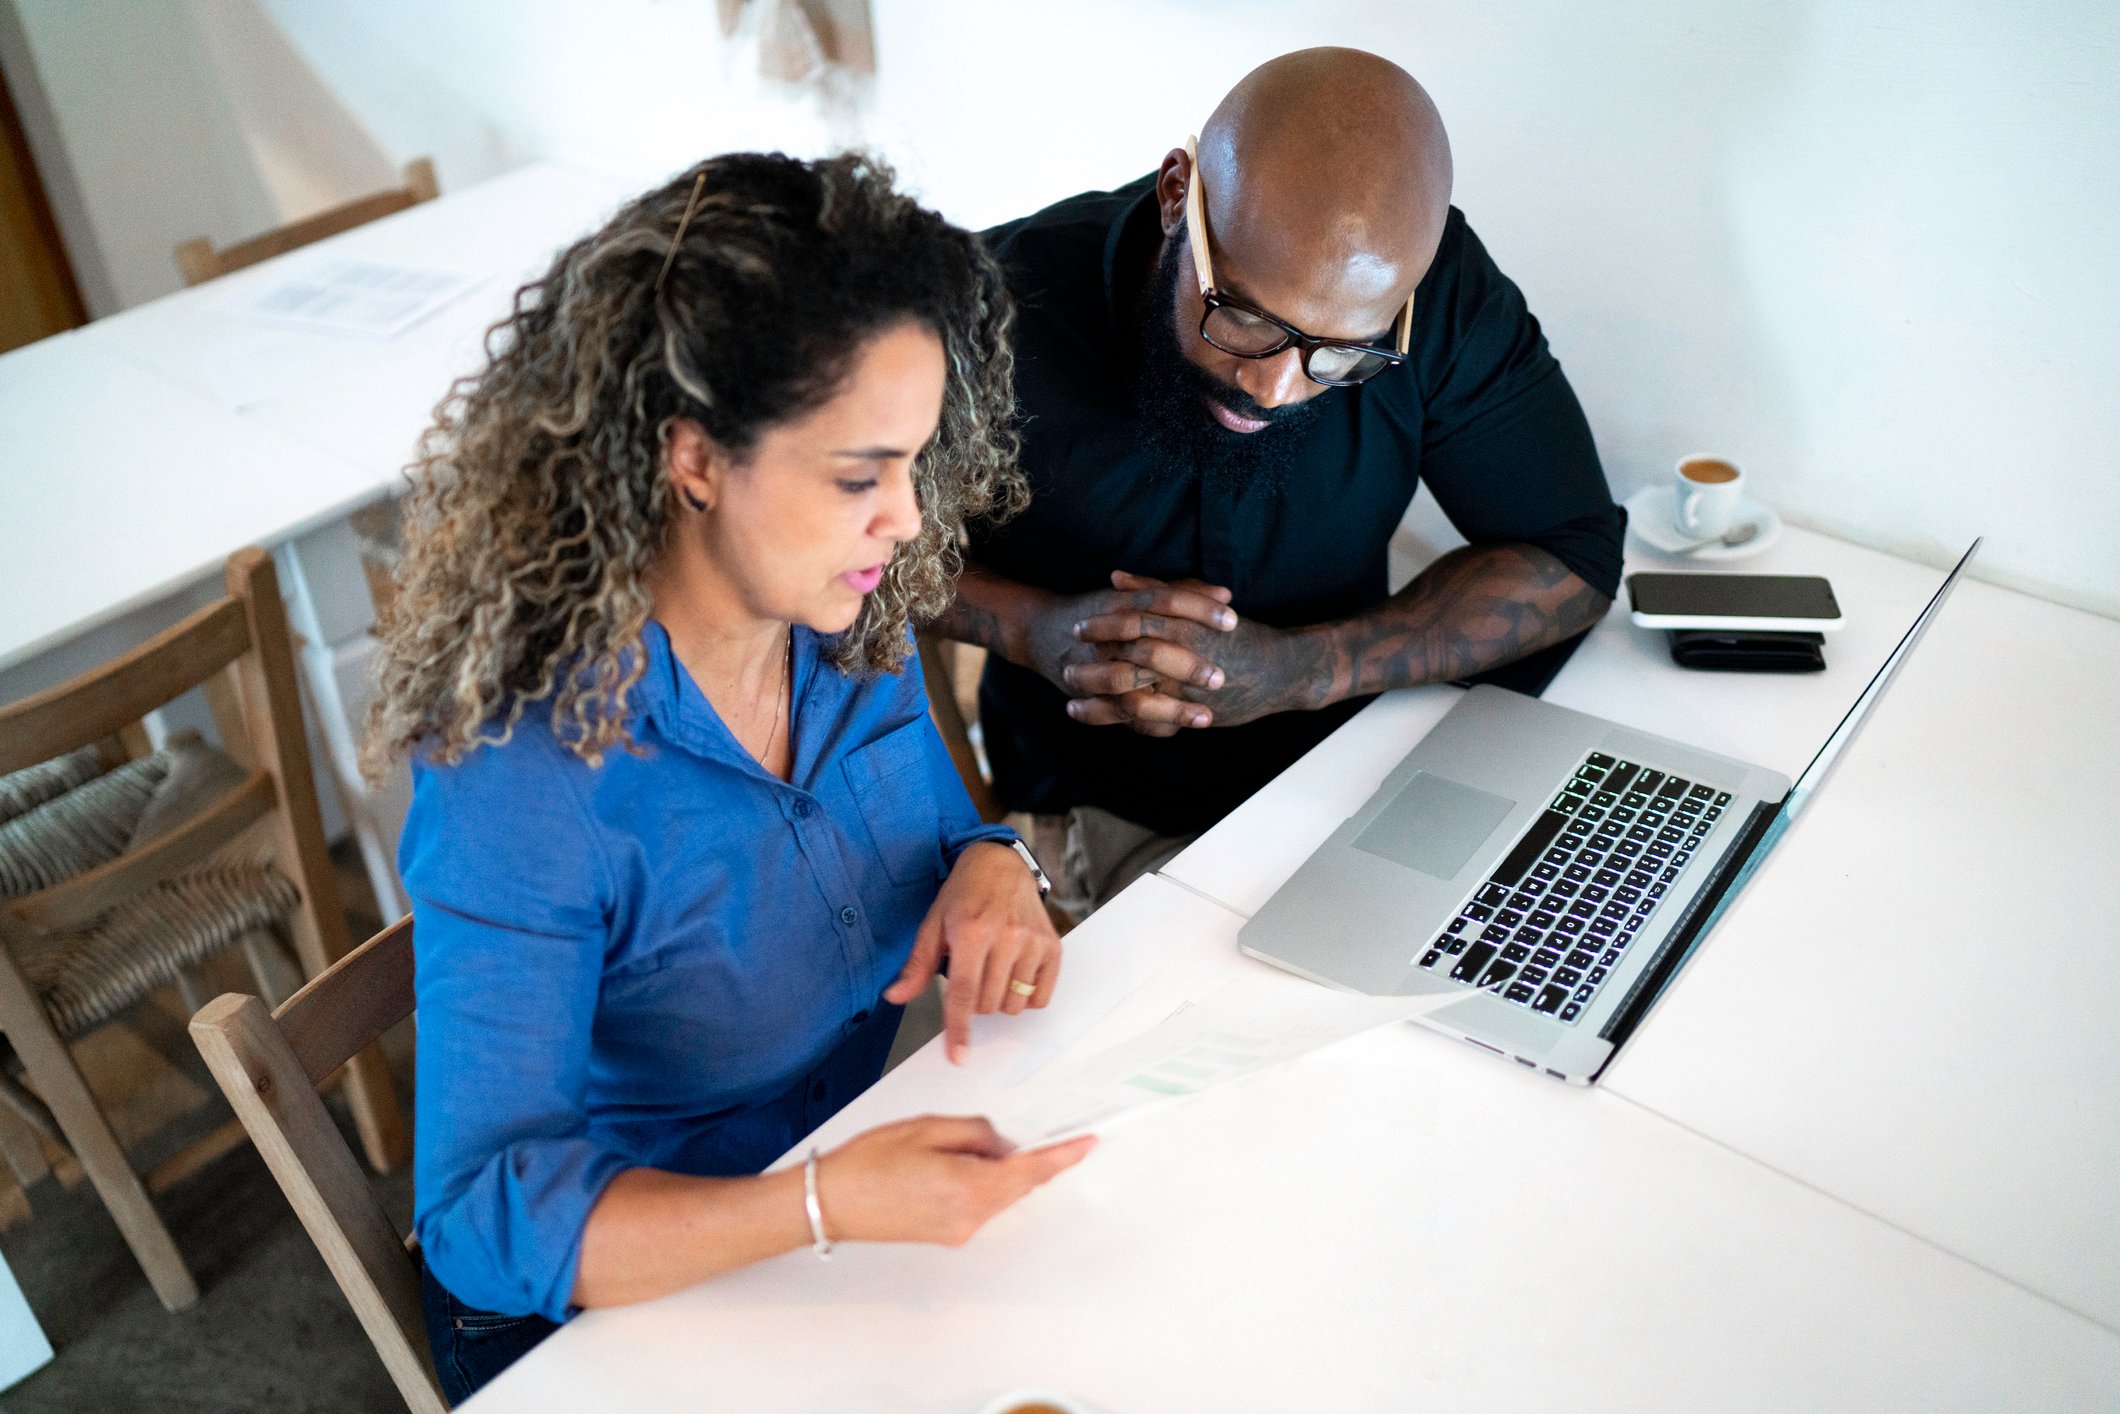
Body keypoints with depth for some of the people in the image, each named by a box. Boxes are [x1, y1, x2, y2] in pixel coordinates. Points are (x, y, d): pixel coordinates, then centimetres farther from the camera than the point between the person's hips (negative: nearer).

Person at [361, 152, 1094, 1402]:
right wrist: (829, 1204, -39)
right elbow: (487, 1219, -26)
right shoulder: (525, 779, -27)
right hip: (607, 1301, -5)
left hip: (853, 1183, 6)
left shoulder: (854, 624, -9)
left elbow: (941, 832, 8)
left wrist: (991, 869, -16)